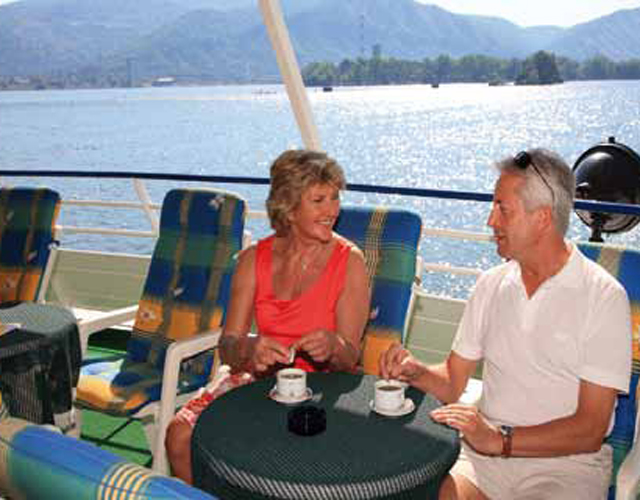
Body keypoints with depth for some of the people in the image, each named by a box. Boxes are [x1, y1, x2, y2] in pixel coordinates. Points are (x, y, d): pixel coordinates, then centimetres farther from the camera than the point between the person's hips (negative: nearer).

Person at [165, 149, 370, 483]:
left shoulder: (349, 261, -9)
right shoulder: (254, 259, 0)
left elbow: (350, 358, -9)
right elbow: (228, 347, -5)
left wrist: (332, 346, -33)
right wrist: (250, 349, -28)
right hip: (257, 378, 4)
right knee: (180, 435, -14)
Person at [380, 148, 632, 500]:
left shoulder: (604, 297, -7)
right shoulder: (491, 285, 9)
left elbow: (590, 430, -12)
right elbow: (452, 382, 13)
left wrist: (501, 440, -24)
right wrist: (416, 371, -9)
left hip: (566, 462, -3)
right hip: (484, 451, 3)